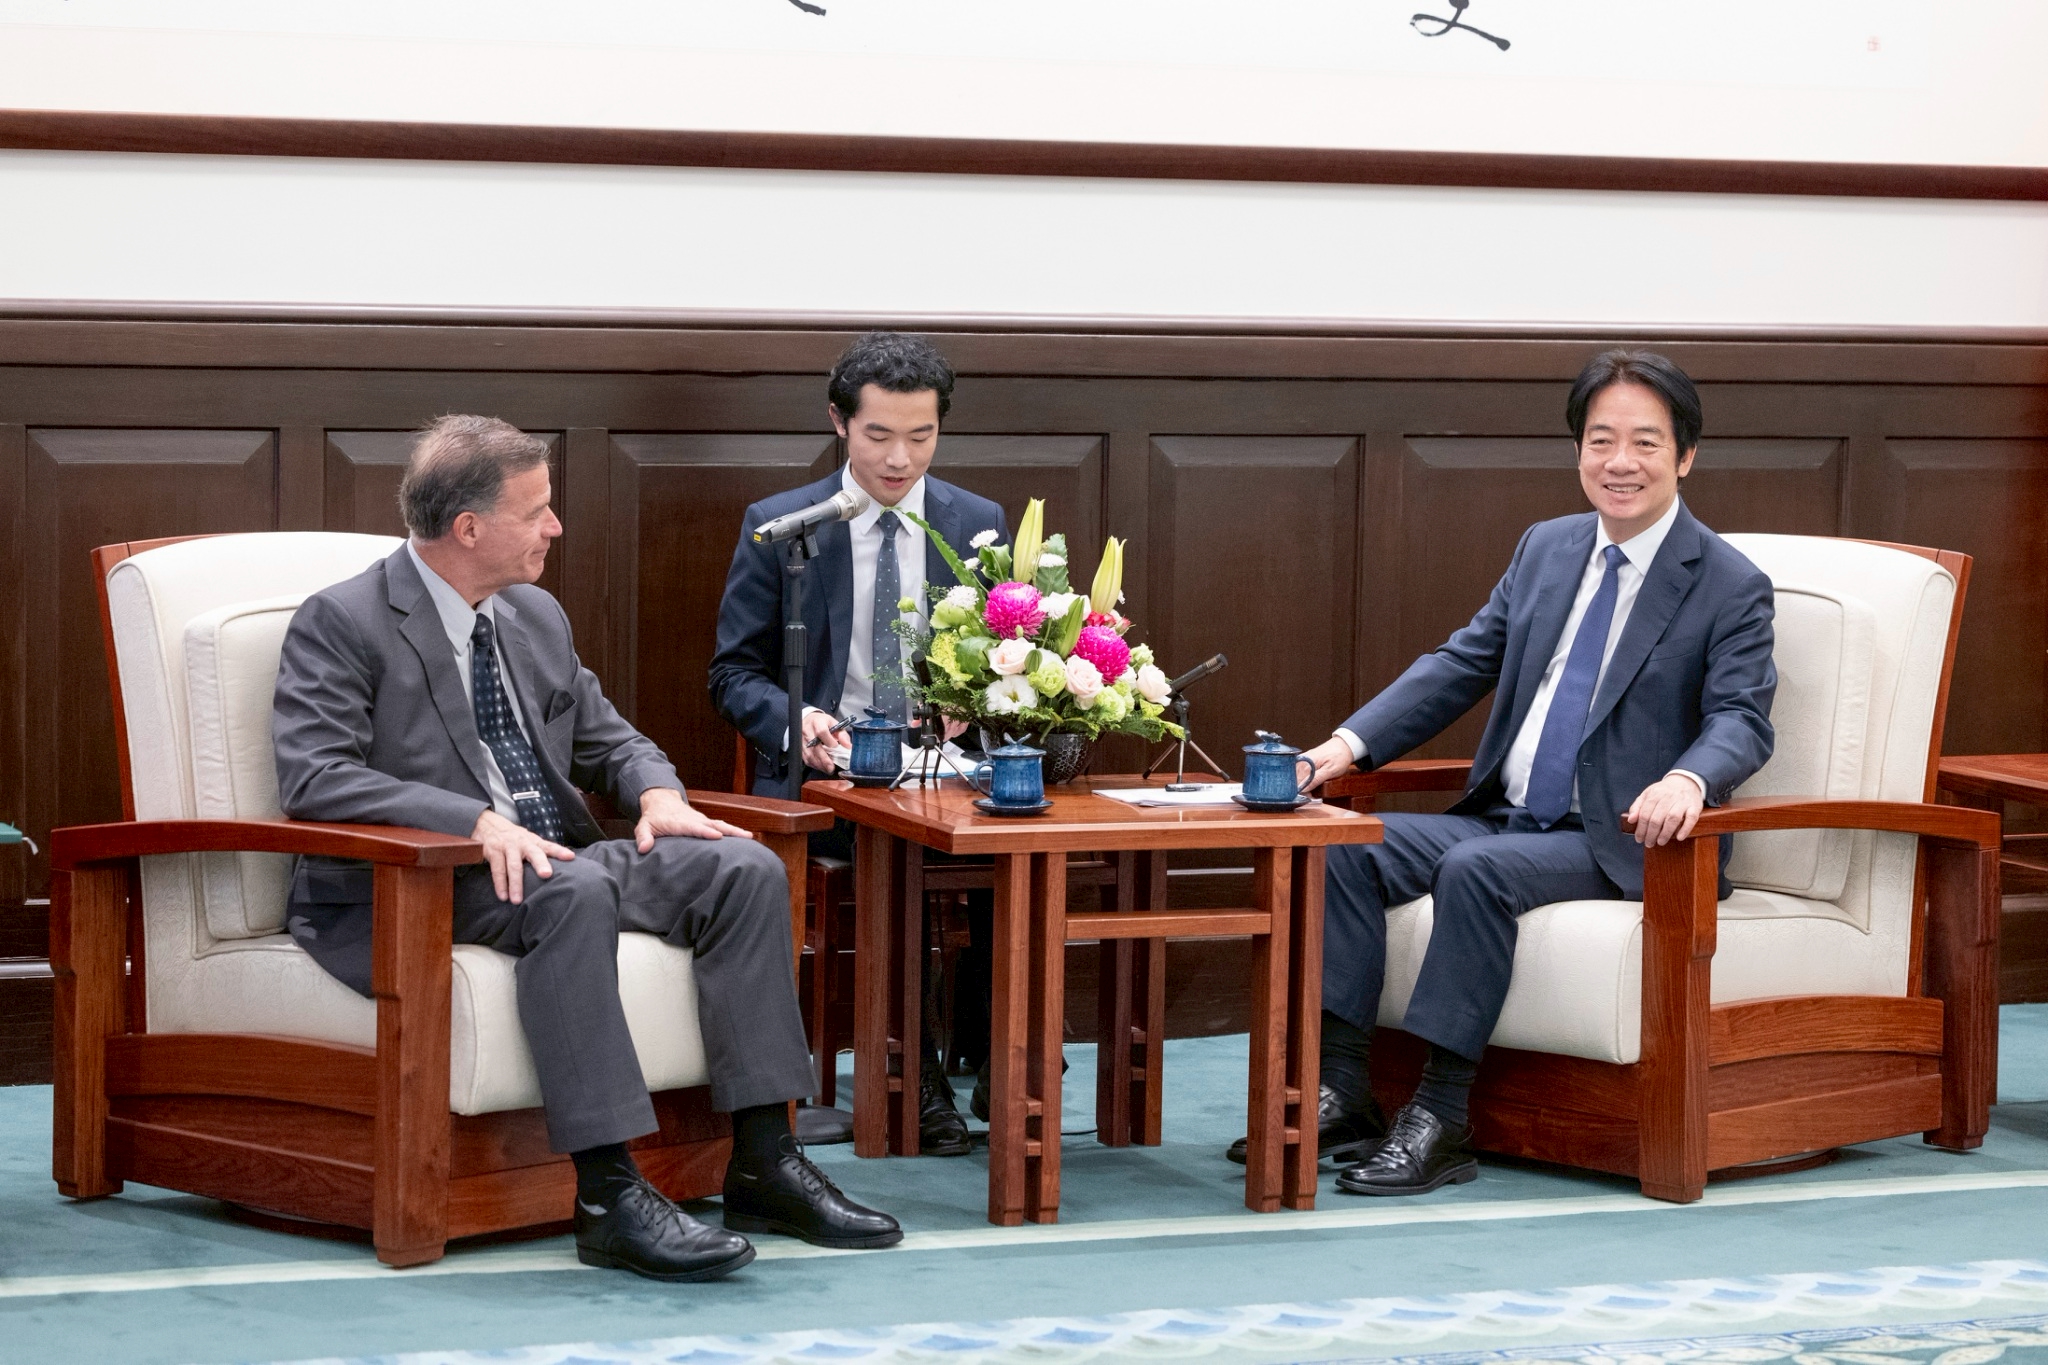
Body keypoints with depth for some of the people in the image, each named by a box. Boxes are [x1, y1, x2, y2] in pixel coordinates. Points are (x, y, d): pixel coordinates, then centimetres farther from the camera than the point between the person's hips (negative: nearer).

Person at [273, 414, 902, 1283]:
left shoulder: (536, 618, 17)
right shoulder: (341, 623, -7)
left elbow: (608, 738, 26)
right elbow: (313, 774, -19)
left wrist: (658, 795, 0)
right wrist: (476, 822, -29)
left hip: (549, 859, 8)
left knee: (743, 869, -12)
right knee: (572, 892, -37)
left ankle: (763, 1164, -13)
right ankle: (609, 1198, -39)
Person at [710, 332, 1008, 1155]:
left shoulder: (978, 525, 10)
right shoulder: (778, 526, 4)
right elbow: (734, 673, 4)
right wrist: (794, 719, -18)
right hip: (821, 774, -2)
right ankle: (915, 1068, -23)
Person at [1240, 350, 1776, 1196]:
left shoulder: (1730, 587, -5)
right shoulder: (1546, 549, 13)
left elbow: (1741, 720, -15)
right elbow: (1463, 663, 13)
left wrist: (1688, 780, -38)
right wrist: (1352, 742, -1)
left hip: (1620, 842, -6)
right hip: (1508, 816, 6)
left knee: (1477, 870, -32)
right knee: (1350, 849, -14)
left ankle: (1439, 1120, -28)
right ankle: (1342, 1096, -15)